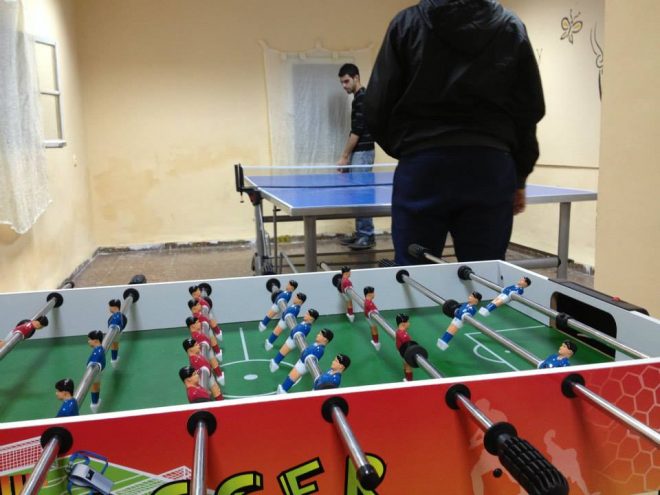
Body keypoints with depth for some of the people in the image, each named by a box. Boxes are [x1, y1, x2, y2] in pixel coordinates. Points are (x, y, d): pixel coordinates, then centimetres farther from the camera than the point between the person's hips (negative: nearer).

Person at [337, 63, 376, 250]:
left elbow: (357, 132, -19)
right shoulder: (359, 98, 17)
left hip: (362, 153, -10)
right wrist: (348, 157, 20)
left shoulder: (362, 99, -14)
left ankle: (368, 236, -6)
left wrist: (343, 157, -16)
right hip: (358, 153, 10)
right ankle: (360, 233, 16)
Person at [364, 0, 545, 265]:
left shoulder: (407, 23, 5)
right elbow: (530, 110, 9)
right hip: (491, 170, 2)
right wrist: (519, 178, 15)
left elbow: (377, 109, 2)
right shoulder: (512, 27, 10)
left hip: (421, 168, -2)